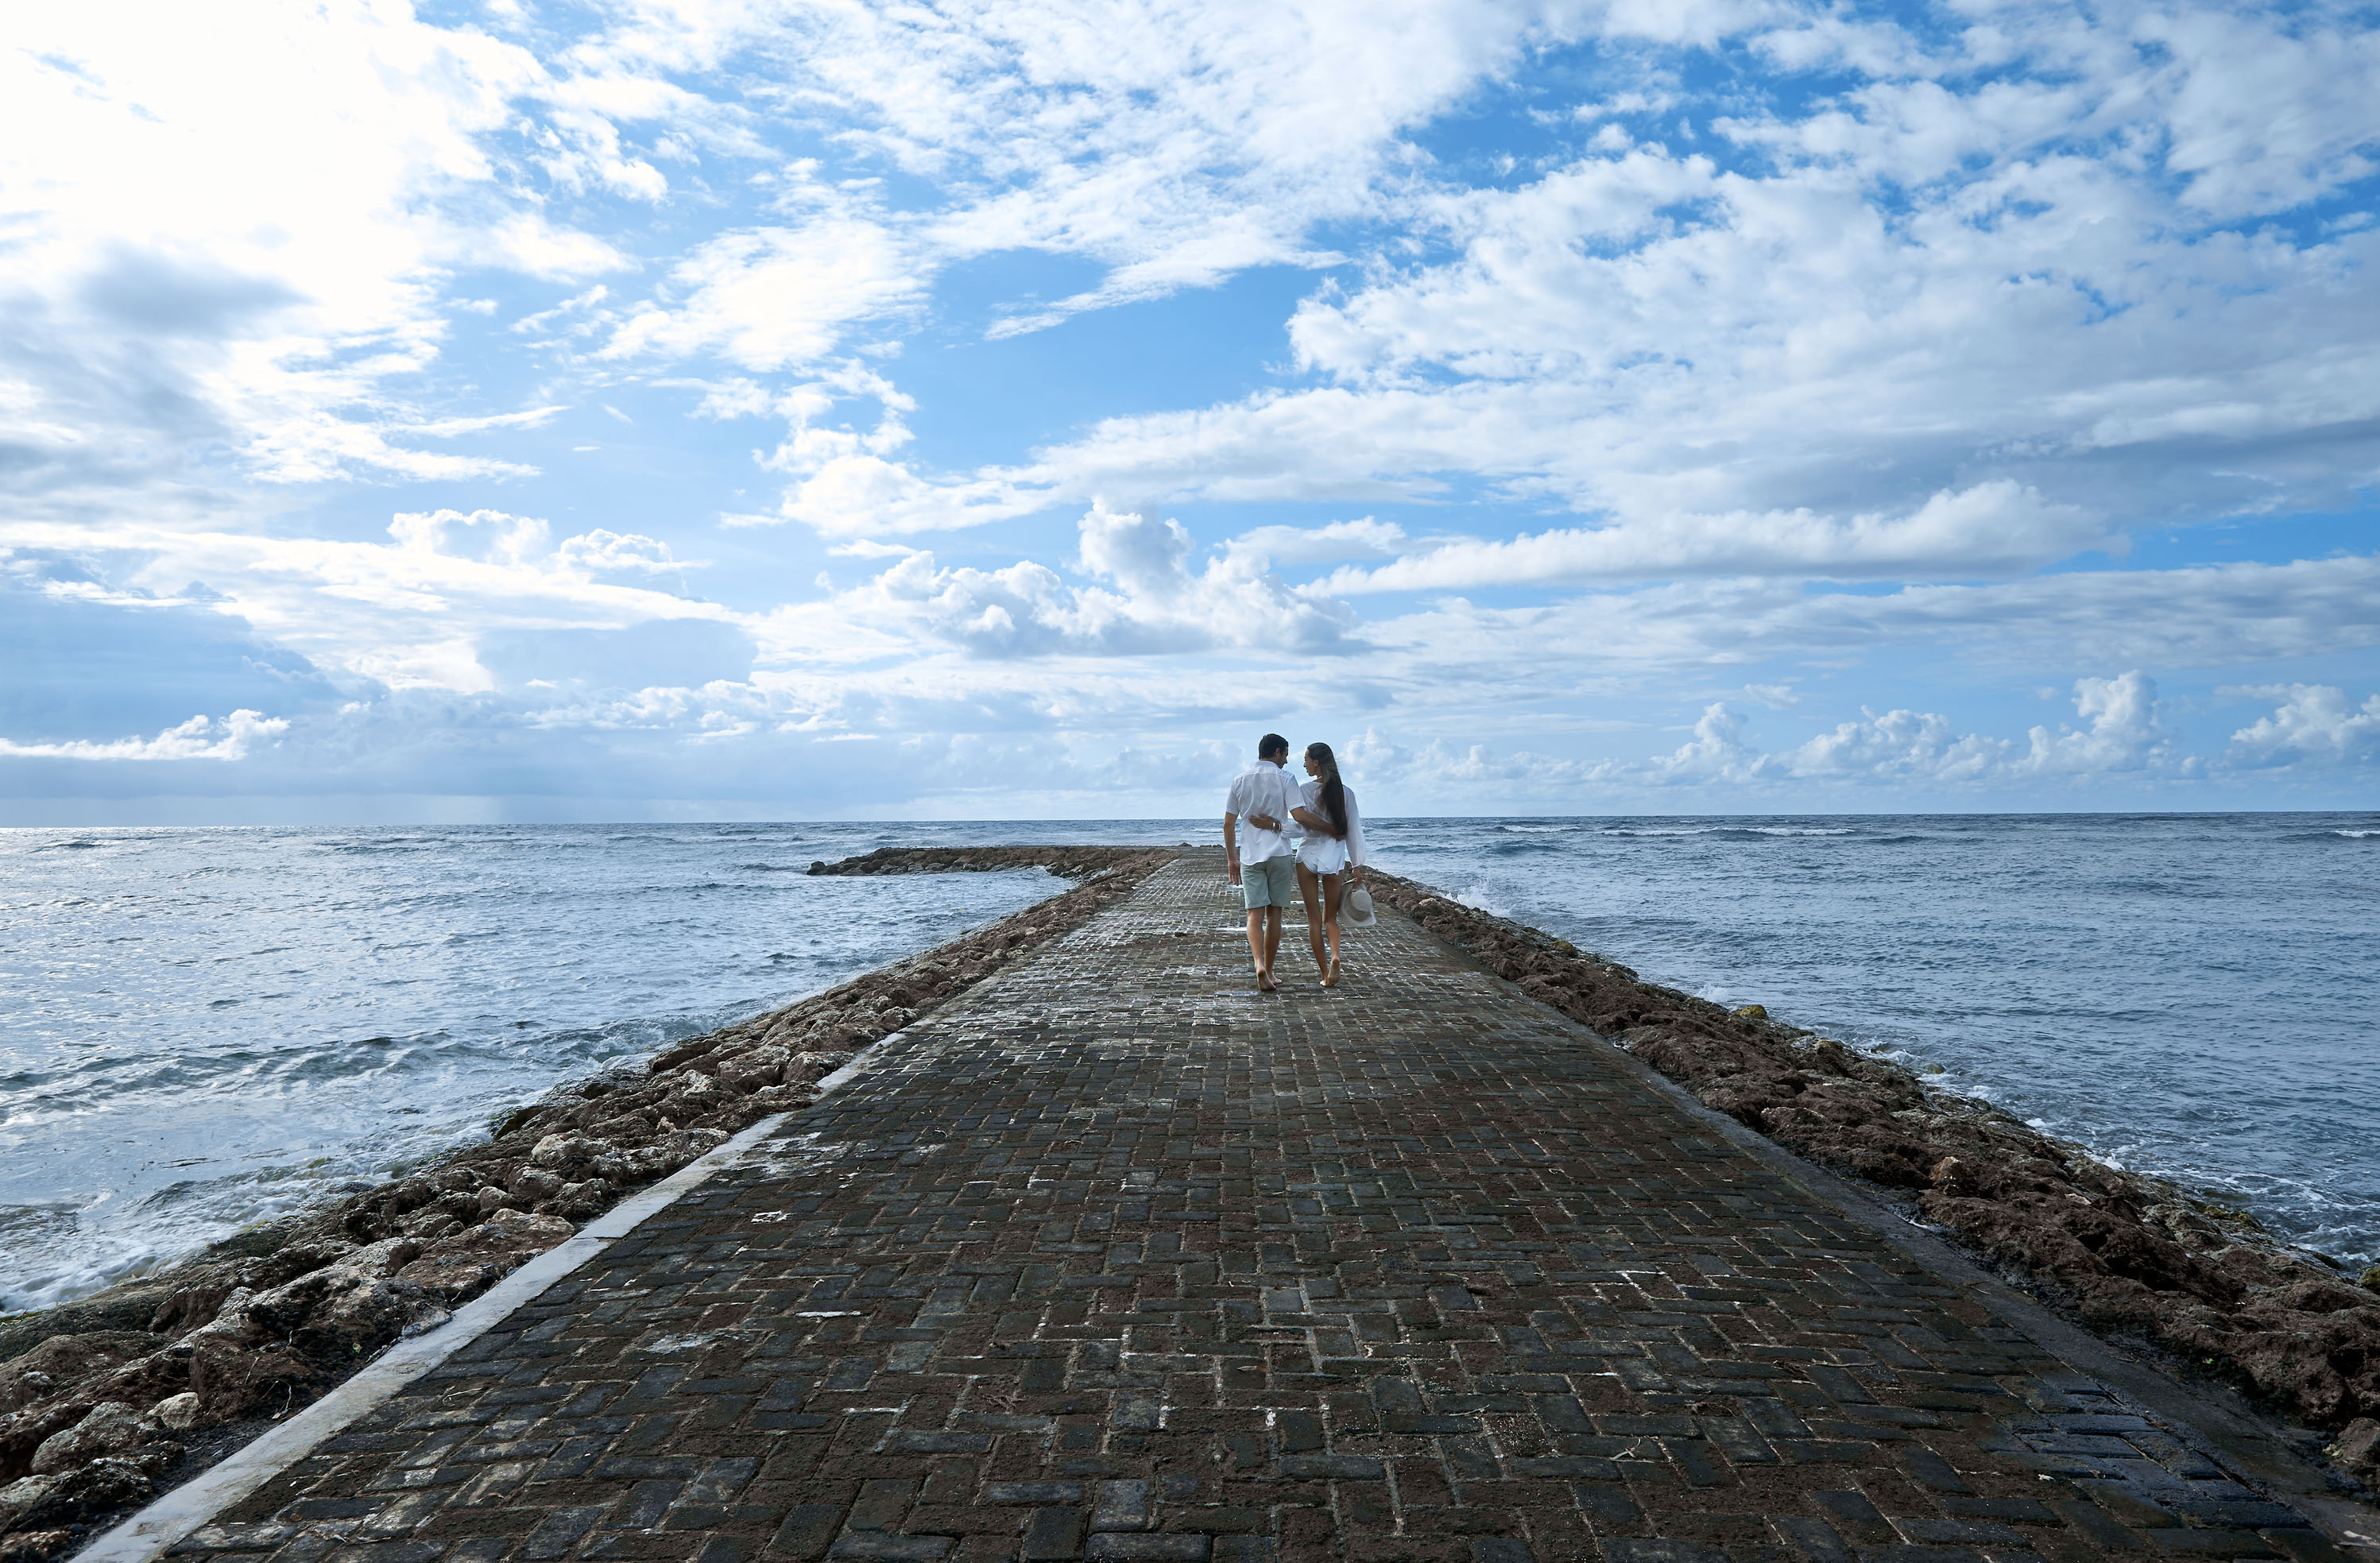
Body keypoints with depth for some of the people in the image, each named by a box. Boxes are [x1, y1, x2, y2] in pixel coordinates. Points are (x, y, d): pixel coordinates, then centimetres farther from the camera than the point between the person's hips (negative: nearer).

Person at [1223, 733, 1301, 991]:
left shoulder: (1240, 780, 6)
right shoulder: (1285, 779, -3)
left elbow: (1229, 823, 6)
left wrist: (1232, 858, 12)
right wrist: (1277, 825, 4)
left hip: (1250, 856, 2)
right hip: (1280, 854, -2)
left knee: (1255, 914, -1)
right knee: (1274, 914, 8)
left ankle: (1259, 964, -23)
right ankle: (1268, 971, 13)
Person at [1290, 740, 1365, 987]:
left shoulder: (1305, 790, -5)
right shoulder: (1345, 793, 1)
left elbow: (1299, 815, -21)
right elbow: (1354, 831, 2)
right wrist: (1357, 865, 7)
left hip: (1308, 855, -2)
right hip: (1335, 857, 2)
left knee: (1314, 918, 8)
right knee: (1330, 917, 14)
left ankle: (1325, 974, 8)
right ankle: (1335, 955, -15)